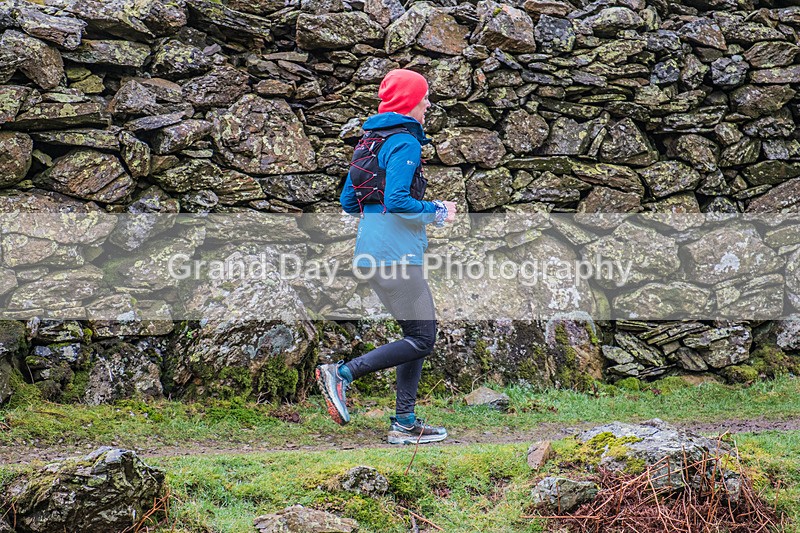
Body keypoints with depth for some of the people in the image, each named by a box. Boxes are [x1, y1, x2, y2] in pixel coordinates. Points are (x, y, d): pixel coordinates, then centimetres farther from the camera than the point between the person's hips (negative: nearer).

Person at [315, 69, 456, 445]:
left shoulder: (370, 140, 17)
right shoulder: (404, 142, -11)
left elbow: (348, 202, 19)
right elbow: (396, 200, -22)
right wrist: (436, 212, -8)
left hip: (371, 252, 10)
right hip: (394, 254, -10)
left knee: (417, 335, 13)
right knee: (422, 338, -5)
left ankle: (404, 423, 12)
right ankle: (341, 373, -8)